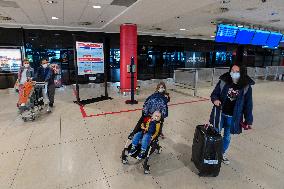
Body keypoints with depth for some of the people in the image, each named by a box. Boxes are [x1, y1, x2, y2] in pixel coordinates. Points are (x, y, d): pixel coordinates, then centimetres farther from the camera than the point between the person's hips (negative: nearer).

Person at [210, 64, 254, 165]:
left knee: (227, 136, 18)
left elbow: (248, 104, -4)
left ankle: (223, 153, 42)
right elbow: (214, 94, 0)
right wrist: (215, 100, -24)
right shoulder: (223, 82, -11)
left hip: (233, 117, 0)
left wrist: (248, 120, -2)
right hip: (220, 114, 0)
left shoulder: (246, 87, -10)